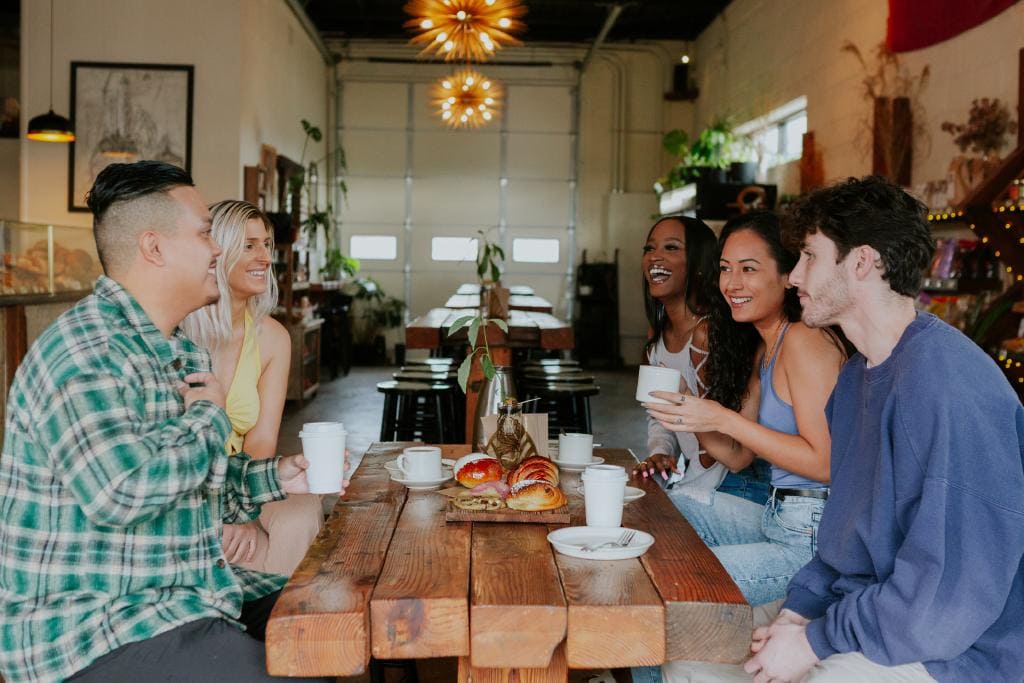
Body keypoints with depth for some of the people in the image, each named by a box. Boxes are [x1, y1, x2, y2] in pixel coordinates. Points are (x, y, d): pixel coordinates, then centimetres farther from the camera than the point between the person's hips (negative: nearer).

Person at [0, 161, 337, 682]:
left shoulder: (182, 353, 14)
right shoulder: (82, 351, -19)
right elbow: (123, 491, -33)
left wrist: (273, 479, 6)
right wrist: (209, 417, -17)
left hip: (187, 595, 10)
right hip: (95, 633, -10)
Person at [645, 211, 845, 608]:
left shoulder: (805, 340, -17)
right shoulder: (762, 351, 13)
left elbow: (823, 463, -22)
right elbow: (738, 458, 11)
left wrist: (723, 419, -23)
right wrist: (684, 409, -5)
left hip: (814, 540, -10)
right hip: (776, 516, 10)